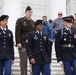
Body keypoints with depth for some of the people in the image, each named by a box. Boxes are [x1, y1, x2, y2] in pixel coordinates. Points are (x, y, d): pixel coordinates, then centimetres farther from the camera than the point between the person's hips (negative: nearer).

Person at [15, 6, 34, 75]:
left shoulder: (33, 22, 16)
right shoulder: (20, 20, 1)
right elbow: (17, 32, -6)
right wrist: (18, 42, -15)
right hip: (23, 44, -4)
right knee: (23, 61, -3)